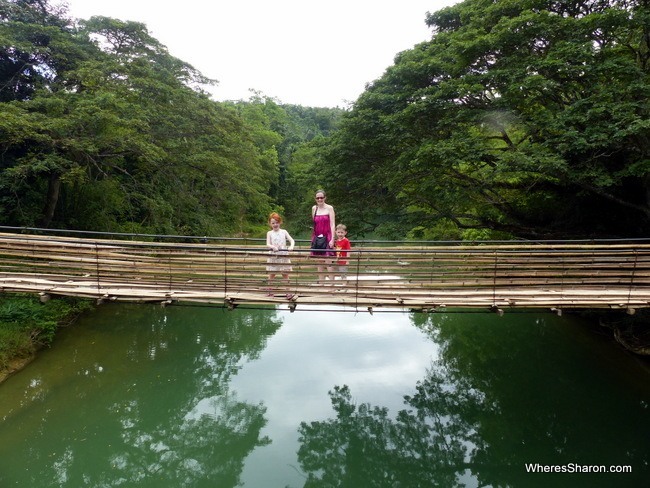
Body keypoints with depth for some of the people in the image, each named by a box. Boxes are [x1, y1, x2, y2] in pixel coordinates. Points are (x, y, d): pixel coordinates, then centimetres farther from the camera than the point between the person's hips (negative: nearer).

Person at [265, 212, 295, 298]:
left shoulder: (284, 232, 5)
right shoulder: (269, 233, 3)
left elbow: (292, 240, -2)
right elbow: (268, 244, -7)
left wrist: (291, 246, -23)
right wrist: (273, 247, -28)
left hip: (283, 256, 0)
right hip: (273, 257, 0)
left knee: (285, 274, 0)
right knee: (272, 274, 8)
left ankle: (288, 292, 2)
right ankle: (270, 291, 21)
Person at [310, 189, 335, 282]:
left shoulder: (329, 208, -3)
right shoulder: (314, 208, 9)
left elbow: (332, 225, -7)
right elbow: (313, 224, 13)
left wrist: (332, 239, -14)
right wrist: (313, 238, 7)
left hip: (327, 237, -4)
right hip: (317, 238, 4)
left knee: (328, 262, -11)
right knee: (320, 262, 8)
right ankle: (321, 282, 14)